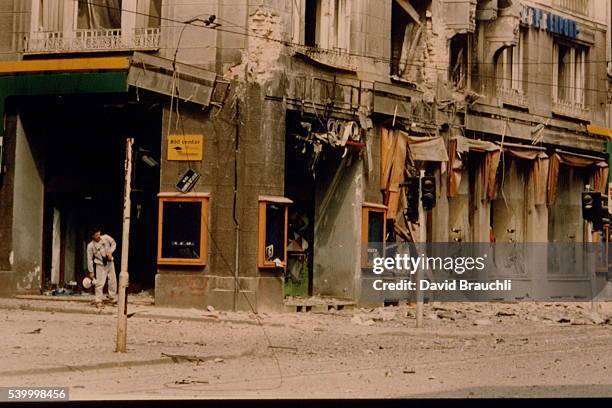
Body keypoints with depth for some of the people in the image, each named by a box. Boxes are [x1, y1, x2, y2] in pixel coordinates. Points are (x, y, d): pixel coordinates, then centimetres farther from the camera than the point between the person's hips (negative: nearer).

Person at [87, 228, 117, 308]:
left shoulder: (106, 238, -12)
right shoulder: (90, 246, -17)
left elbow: (113, 243, 6)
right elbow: (90, 259, -10)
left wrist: (110, 251, -13)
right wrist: (91, 271, -7)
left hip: (109, 262, 3)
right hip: (100, 265, -3)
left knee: (113, 281, 8)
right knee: (99, 283, -9)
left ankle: (112, 297, 24)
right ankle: (98, 301, -2)